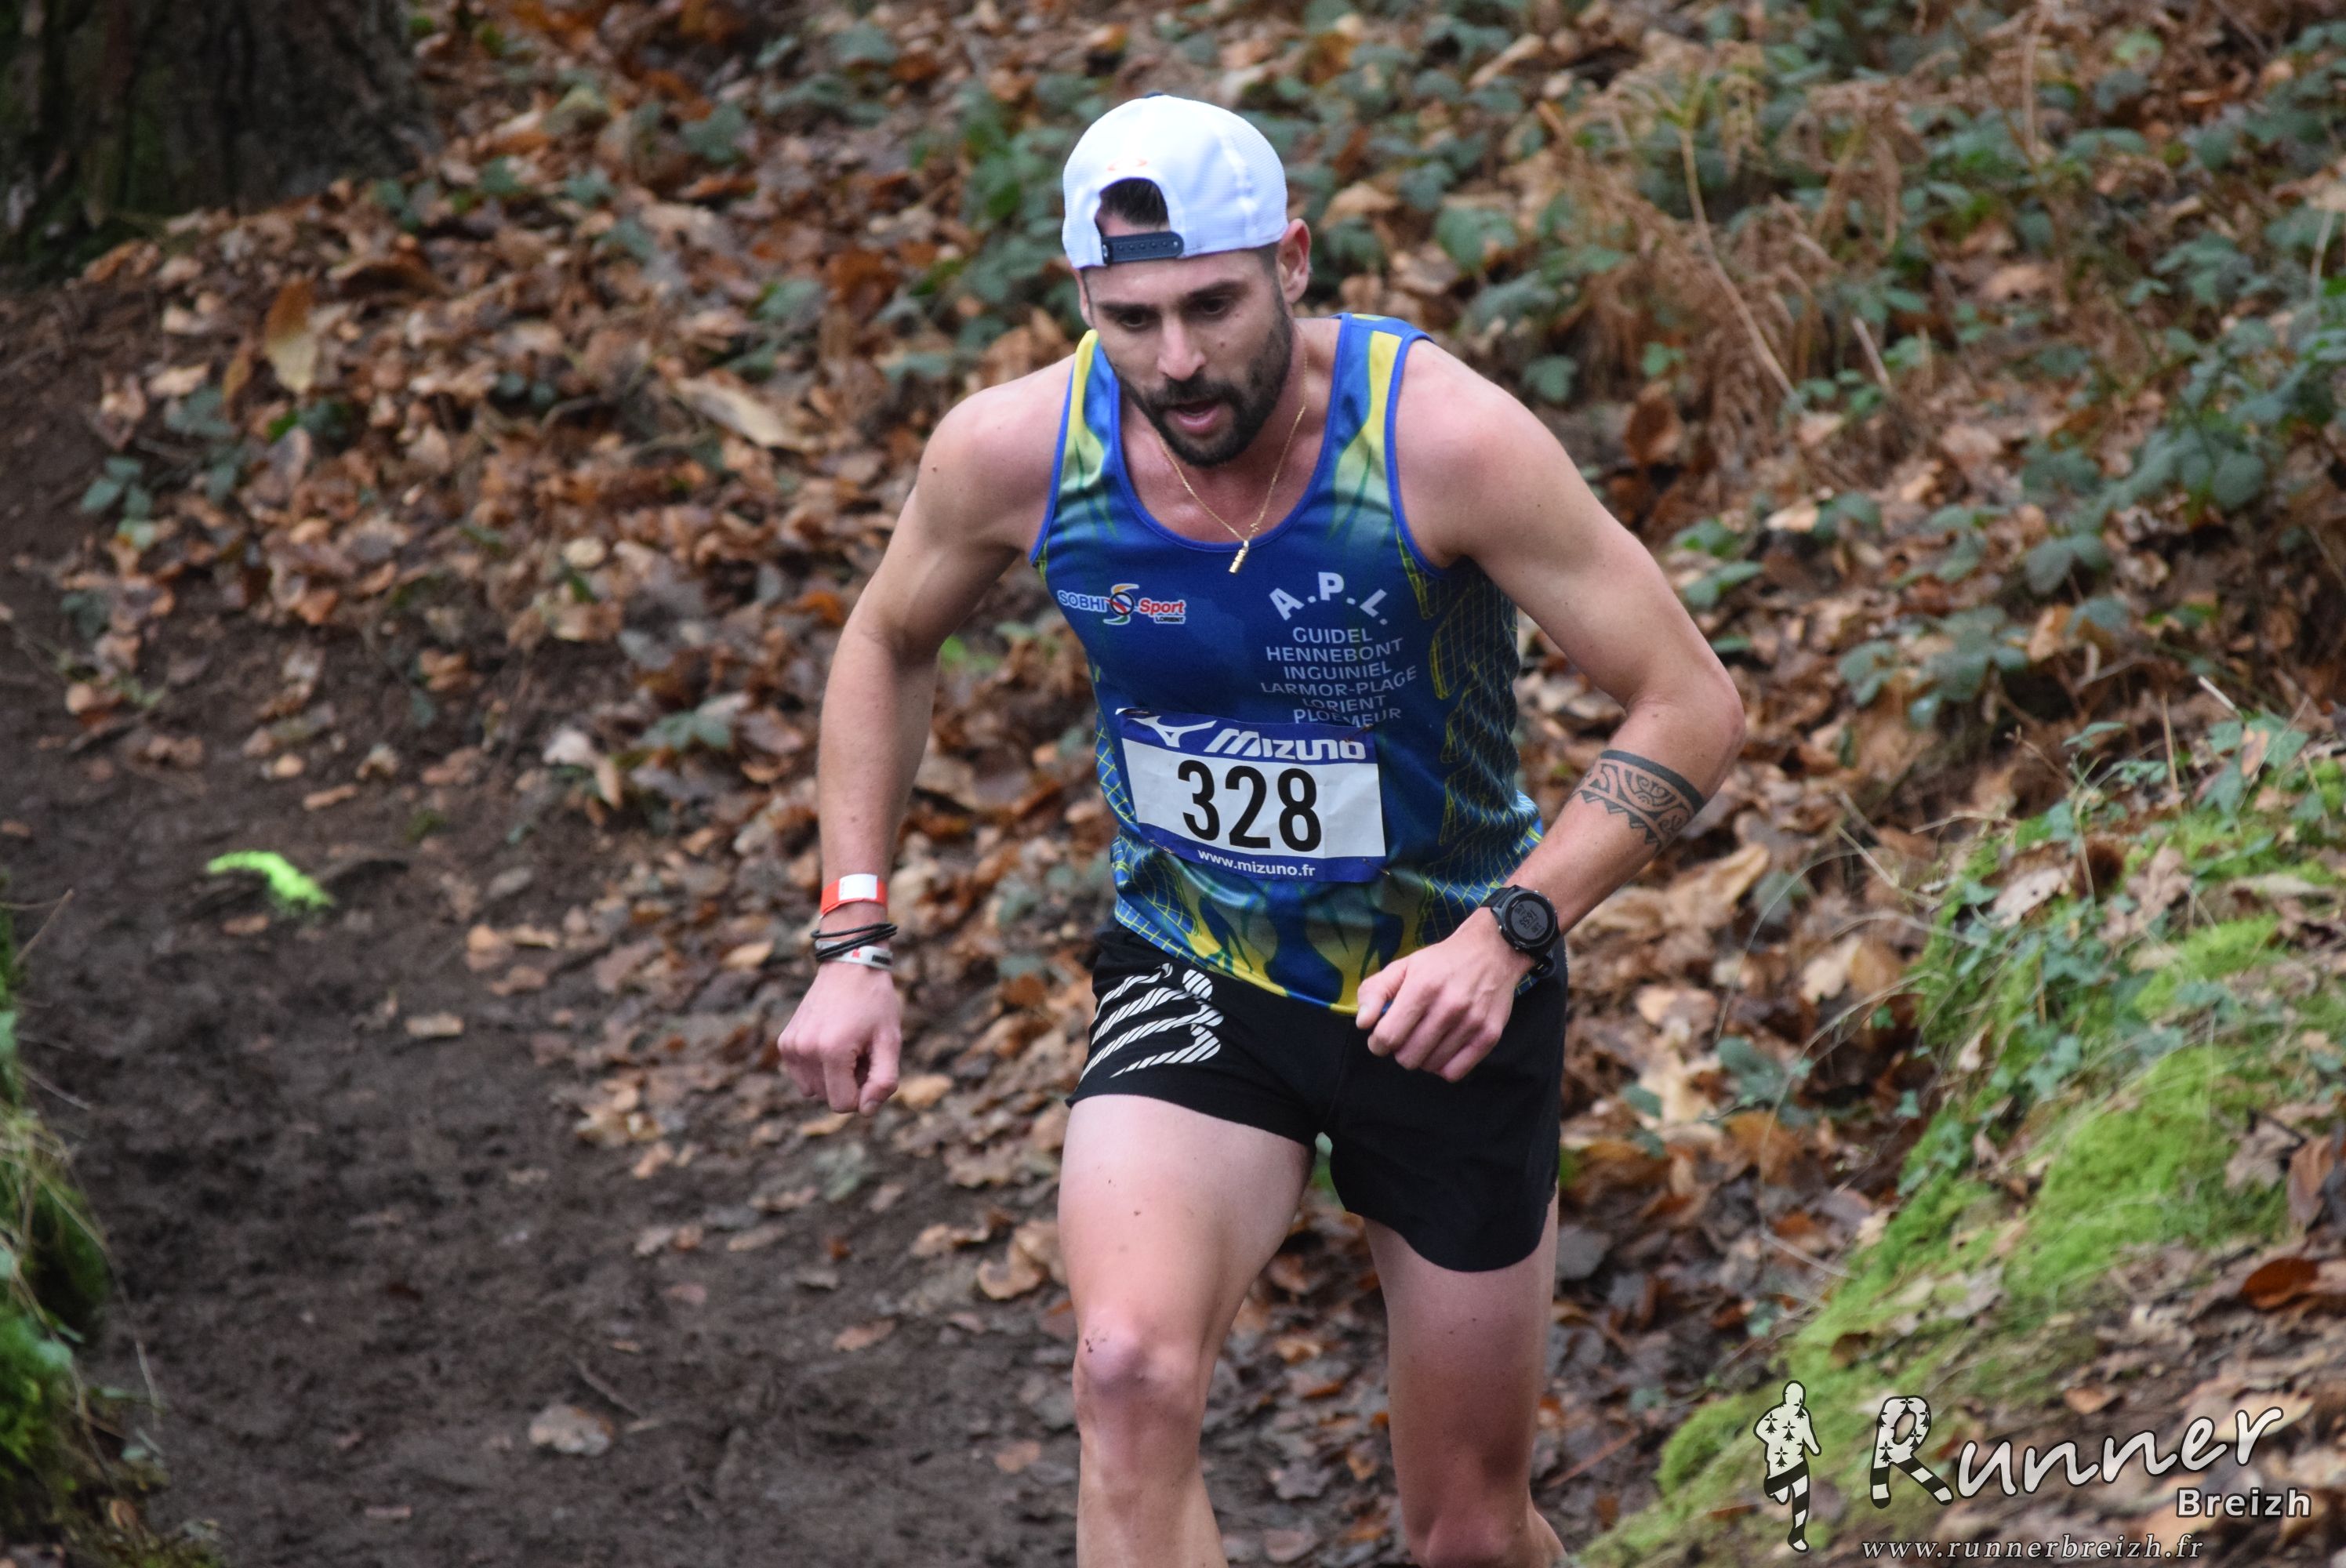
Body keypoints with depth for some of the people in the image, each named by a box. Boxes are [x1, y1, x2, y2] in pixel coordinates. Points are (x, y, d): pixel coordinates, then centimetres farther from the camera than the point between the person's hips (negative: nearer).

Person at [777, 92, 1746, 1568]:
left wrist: (1510, 930, -31)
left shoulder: (1443, 436, -25)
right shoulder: (1014, 448, -16)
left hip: (1446, 991, -1)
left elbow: (1694, 707, -20)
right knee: (1134, 1369, -30)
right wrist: (854, 937, -1)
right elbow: (889, 643, 6)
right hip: (1192, 984, 1)